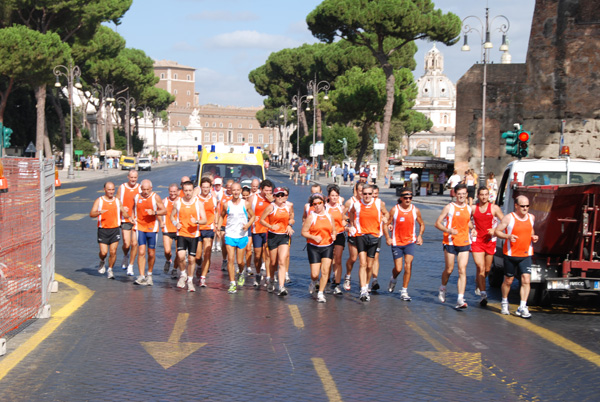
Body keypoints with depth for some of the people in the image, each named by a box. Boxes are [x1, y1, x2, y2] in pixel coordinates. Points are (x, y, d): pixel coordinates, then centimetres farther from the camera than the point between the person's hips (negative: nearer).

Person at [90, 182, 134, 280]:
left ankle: (110, 270, 12)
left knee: (113, 252, -4)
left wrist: (129, 217, 2)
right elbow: (91, 214, -10)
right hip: (103, 230, -2)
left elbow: (123, 212, 23)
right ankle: (102, 262, 29)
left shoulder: (117, 201, 9)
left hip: (115, 229, 2)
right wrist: (99, 212, -30)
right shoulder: (99, 201, -1)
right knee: (103, 252, -5)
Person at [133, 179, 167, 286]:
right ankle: (141, 276, -12)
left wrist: (154, 212, -20)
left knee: (151, 253, 6)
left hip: (152, 227, -1)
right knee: (141, 252, -12)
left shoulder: (155, 197, -3)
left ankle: (149, 275, 27)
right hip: (140, 227, 1)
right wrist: (134, 218, 7)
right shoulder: (136, 197, 5)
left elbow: (164, 210, -4)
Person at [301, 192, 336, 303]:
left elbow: (334, 230, 20)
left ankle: (320, 293, 4)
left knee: (325, 271, -11)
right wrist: (314, 237, -18)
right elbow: (303, 232, -3)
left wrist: (333, 235, -3)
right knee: (315, 274, -5)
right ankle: (313, 282, 32)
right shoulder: (311, 217, -3)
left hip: (327, 247, 2)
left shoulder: (329, 216, 8)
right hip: (313, 247, -2)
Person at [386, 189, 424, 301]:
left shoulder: (415, 210, -1)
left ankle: (404, 291, -2)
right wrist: (388, 238, -13)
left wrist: (420, 235, -4)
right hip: (396, 243, -1)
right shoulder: (394, 210, -7)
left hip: (410, 242, 1)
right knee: (398, 269, -1)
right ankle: (393, 279, 37)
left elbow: (422, 224, 13)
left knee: (408, 266, -13)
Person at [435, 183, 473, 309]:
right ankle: (442, 289, 37)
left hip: (464, 243, 3)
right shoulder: (449, 207, -4)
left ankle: (460, 300, -11)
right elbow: (437, 223, -5)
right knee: (449, 269, 7)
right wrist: (448, 230, -21)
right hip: (450, 243, -3)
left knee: (462, 271, -7)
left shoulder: (469, 208, 10)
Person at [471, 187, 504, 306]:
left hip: (490, 241, 1)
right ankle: (483, 295, -12)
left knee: (487, 269, 12)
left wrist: (495, 230, -15)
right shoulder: (473, 208, 3)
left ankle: (478, 281, 45)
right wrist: (471, 229, -1)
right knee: (480, 268, -12)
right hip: (477, 241, -1)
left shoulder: (494, 208, 0)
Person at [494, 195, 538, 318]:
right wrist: (508, 236, -22)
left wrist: (534, 237, 3)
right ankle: (504, 302, 34)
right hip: (511, 254, -3)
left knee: (526, 280, -11)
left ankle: (522, 307, -8)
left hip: (526, 255, 3)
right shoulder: (509, 218, -9)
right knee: (508, 280, 10)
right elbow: (497, 231, -5)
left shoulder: (531, 218, 6)